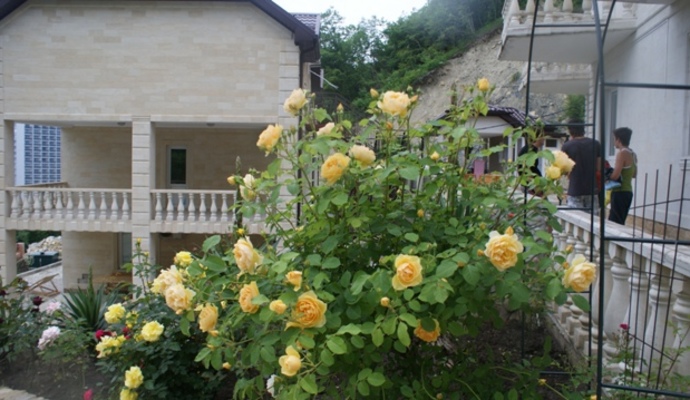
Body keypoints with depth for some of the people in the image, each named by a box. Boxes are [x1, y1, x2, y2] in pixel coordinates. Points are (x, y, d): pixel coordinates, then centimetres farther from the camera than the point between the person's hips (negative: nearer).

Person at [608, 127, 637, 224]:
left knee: (615, 224, -8)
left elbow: (615, 176, -19)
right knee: (620, 223, 13)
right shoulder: (633, 154, 12)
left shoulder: (622, 153, -14)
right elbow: (634, 175, 22)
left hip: (620, 193, -9)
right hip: (628, 192, 9)